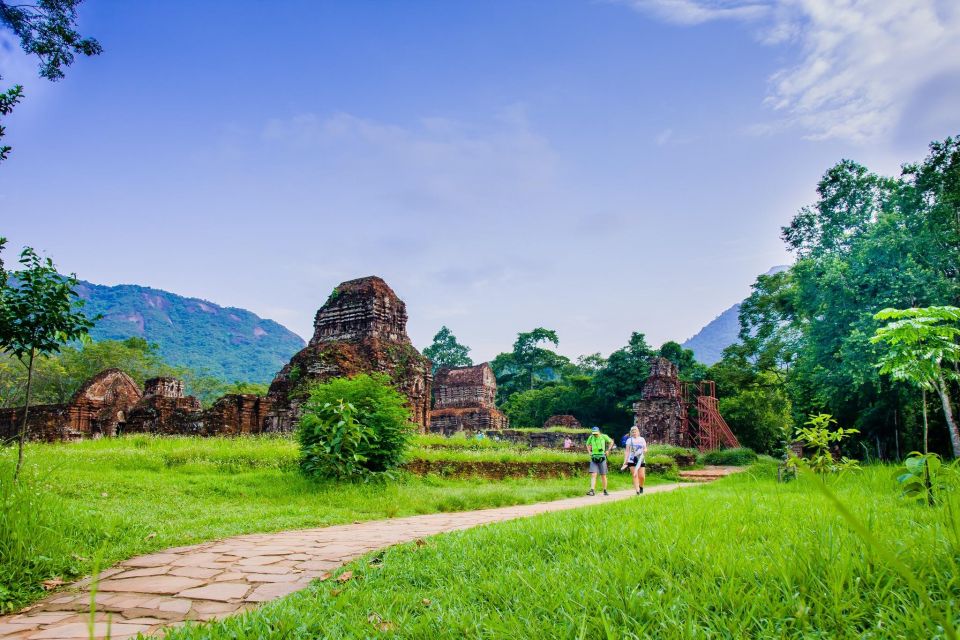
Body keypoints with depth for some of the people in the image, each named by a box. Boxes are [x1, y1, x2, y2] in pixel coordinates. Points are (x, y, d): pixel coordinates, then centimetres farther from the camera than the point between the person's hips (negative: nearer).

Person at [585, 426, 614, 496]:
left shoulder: (604, 436, -5)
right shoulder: (591, 437, 1)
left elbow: (611, 441, 13)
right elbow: (587, 444, 23)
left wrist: (608, 450, 6)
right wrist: (589, 452, 10)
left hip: (602, 458, -1)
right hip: (593, 458, 1)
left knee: (603, 476, 6)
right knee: (593, 475, -11)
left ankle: (605, 491, 19)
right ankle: (592, 490, -16)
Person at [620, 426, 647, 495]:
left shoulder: (642, 439, 11)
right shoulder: (629, 440, 6)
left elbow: (645, 449, 14)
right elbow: (627, 451, 5)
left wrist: (644, 450, -11)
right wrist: (625, 462, -1)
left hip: (641, 460, 2)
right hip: (632, 460, -1)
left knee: (642, 476, -3)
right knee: (635, 475, -8)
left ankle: (641, 487, 26)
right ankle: (637, 491, -7)